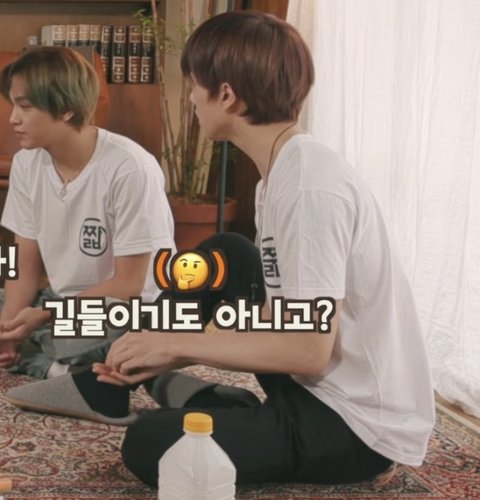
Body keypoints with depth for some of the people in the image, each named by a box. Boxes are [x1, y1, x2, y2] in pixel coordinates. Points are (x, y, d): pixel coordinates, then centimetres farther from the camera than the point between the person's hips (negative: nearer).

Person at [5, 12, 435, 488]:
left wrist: (178, 343, -15)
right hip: (320, 386, 9)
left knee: (150, 444, -18)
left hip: (361, 423, -9)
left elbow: (309, 350, -25)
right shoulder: (280, 176, 6)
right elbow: (276, 318, 9)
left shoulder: (312, 187, -24)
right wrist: (170, 354, 0)